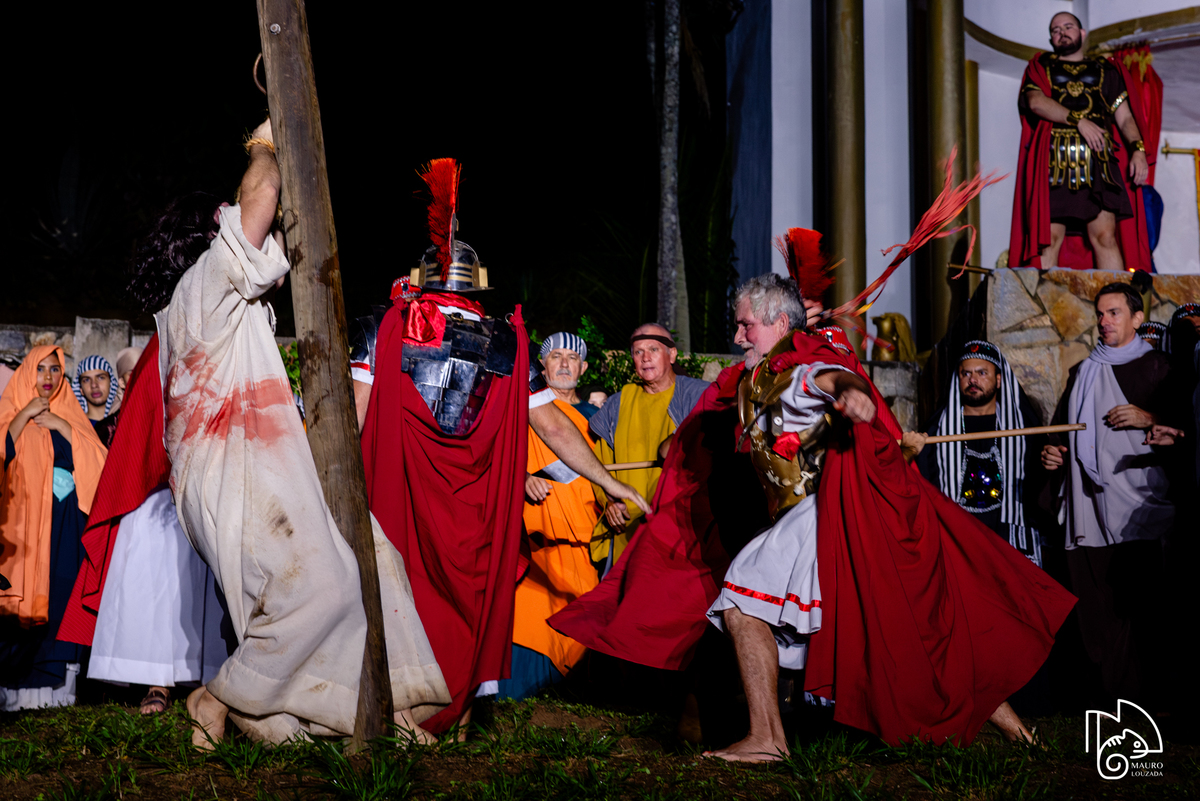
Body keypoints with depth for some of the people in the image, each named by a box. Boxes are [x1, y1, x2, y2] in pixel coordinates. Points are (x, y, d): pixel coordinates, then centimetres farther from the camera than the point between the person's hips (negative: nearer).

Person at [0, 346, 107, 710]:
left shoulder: (70, 414, 17)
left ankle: (54, 684, 0)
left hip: (65, 519, 3)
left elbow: (97, 459, 4)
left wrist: (61, 426, -4)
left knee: (60, 595, -3)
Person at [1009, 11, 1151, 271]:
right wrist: (1079, 120, -12)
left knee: (1105, 235, -10)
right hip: (1053, 162, -1)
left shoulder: (1105, 70, 24)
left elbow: (1125, 117, 16)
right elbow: (1036, 101, -1)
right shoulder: (1040, 67, 20)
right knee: (1050, 238, -11)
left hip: (1099, 161, 1)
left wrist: (1138, 149, -3)